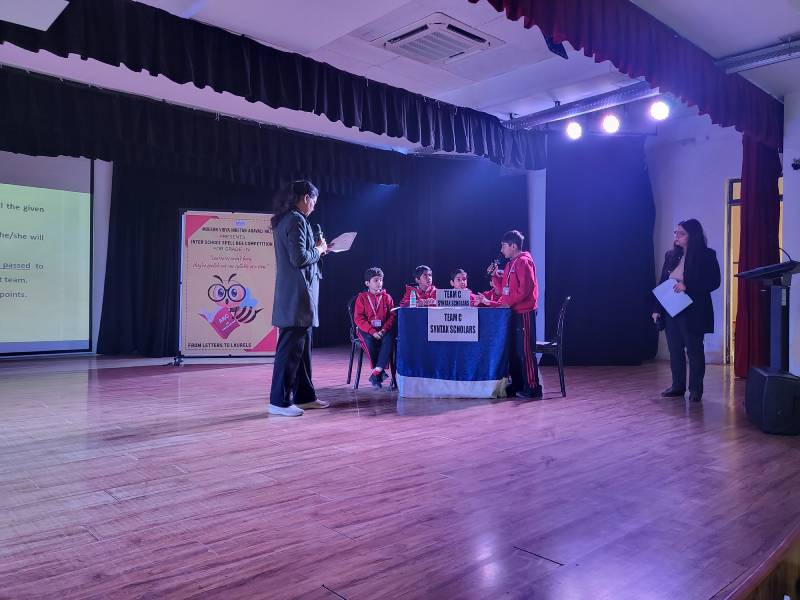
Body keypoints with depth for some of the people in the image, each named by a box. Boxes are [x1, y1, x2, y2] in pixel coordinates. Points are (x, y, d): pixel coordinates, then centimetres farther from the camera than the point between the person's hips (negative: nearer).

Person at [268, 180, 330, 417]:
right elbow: (300, 258, -22)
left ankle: (304, 396, 24)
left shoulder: (283, 220, 18)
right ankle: (279, 401, 2)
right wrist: (319, 249, -5)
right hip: (297, 294, -11)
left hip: (294, 295, 11)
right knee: (291, 347, -5)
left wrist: (316, 249, 17)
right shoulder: (296, 220, -14)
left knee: (302, 346, 15)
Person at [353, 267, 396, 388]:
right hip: (366, 330, -1)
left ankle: (376, 373, -29)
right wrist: (372, 332, -18)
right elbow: (358, 318, -6)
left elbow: (392, 316, 5)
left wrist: (384, 329, -14)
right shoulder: (362, 297, 1)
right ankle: (381, 372, -18)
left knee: (389, 339, -30)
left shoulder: (387, 297, 8)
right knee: (369, 341, -33)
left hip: (383, 329, 2)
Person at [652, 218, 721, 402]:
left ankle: (696, 389, 12)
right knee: (675, 350, 10)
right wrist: (657, 309, 8)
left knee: (694, 350, 3)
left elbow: (713, 282, -12)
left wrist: (687, 286, -24)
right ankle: (678, 386, 21)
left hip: (692, 312, -5)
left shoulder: (706, 256, -6)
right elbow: (661, 283, 11)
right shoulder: (670, 256, 9)